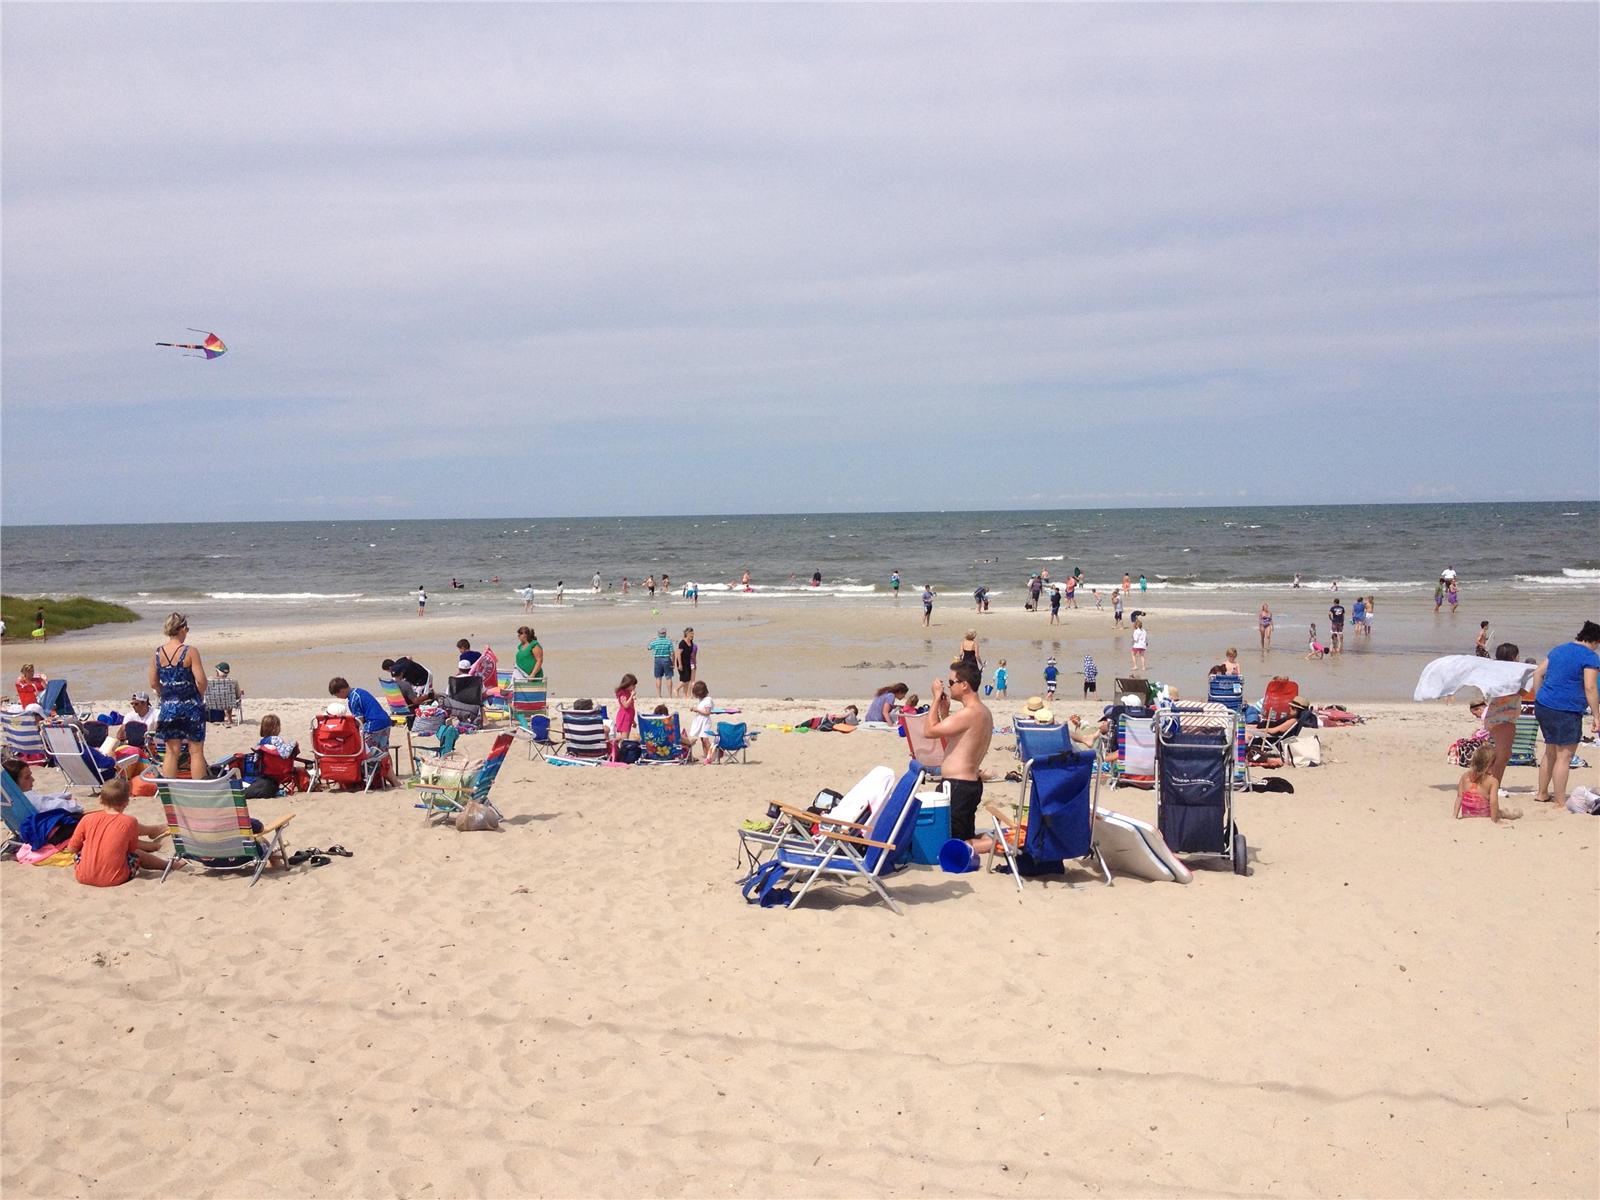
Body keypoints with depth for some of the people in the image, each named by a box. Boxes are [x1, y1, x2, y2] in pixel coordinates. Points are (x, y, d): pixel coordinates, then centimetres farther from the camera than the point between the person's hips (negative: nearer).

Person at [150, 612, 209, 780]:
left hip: (168, 706, 4)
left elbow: (153, 683, 5)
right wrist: (198, 697, 3)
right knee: (196, 750, 3)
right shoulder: (190, 651, -12)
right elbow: (201, 680, -15)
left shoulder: (158, 652, 2)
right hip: (190, 706, -4)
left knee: (171, 751, 10)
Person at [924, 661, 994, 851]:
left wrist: (937, 698, -10)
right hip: (971, 783, 10)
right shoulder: (984, 712, 11)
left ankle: (993, 844, -12)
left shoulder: (970, 713, -22)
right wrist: (944, 711, 13)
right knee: (966, 837, 20)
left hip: (959, 786, -10)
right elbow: (951, 736, 22)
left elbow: (929, 730, -19)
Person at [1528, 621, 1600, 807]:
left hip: (1543, 706, 8)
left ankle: (1542, 794, 28)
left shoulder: (1558, 650, 15)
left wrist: (1538, 700, 21)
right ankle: (1560, 802, -2)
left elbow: (1538, 673, 17)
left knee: (1550, 752, 20)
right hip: (1566, 712, -8)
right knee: (1564, 756, -3)